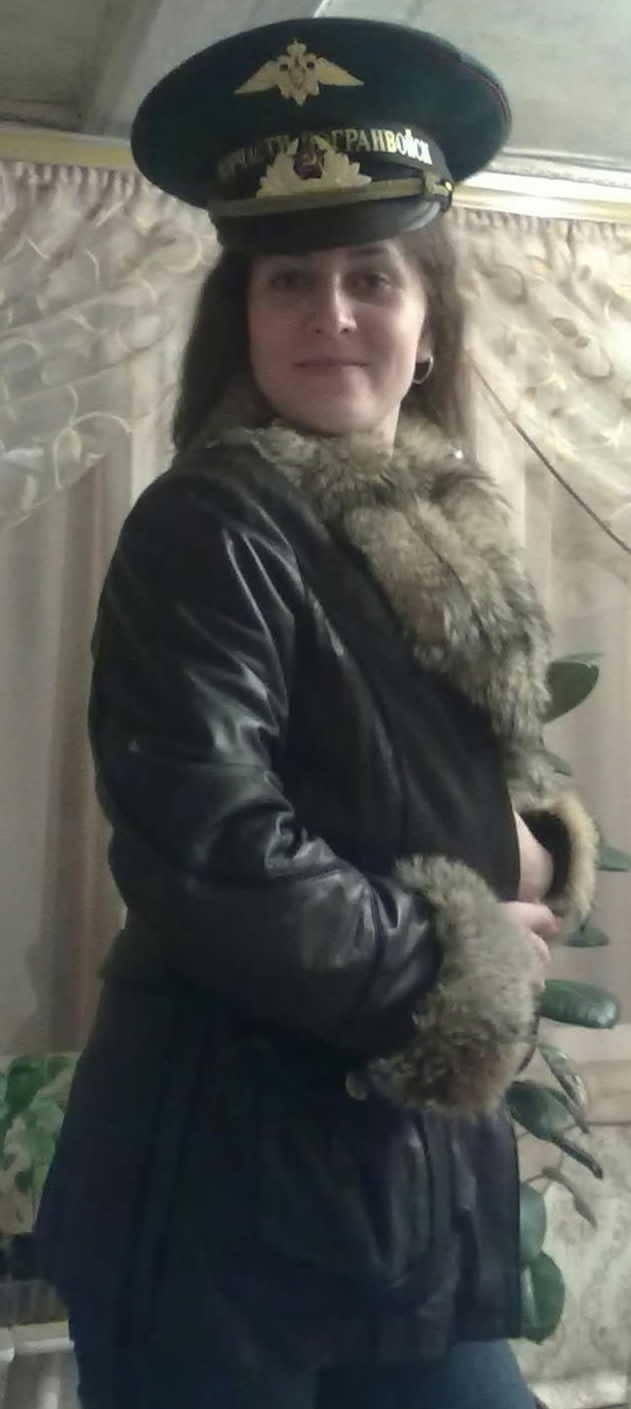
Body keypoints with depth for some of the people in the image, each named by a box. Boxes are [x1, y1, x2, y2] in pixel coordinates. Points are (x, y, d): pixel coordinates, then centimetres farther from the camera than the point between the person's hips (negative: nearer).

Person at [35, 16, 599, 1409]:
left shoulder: (453, 536, 7)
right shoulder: (209, 530, -16)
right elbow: (208, 860, -26)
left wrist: (537, 845, -4)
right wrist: (457, 956, -14)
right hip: (230, 1191, -7)